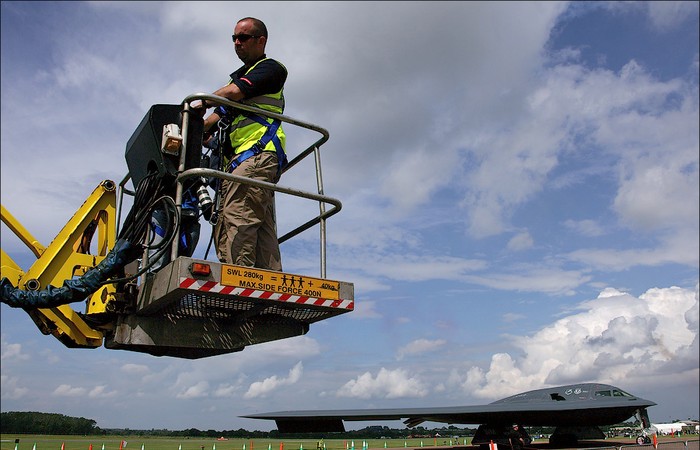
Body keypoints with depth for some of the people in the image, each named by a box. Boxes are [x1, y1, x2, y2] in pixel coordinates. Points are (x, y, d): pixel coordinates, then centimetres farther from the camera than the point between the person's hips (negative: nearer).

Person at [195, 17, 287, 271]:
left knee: (236, 221, -22)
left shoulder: (270, 67, 8)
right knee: (261, 230, -2)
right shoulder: (239, 76, 35)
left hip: (256, 154, -9)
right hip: (235, 160, 9)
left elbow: (234, 92, -9)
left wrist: (200, 105, 4)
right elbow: (220, 116, 29)